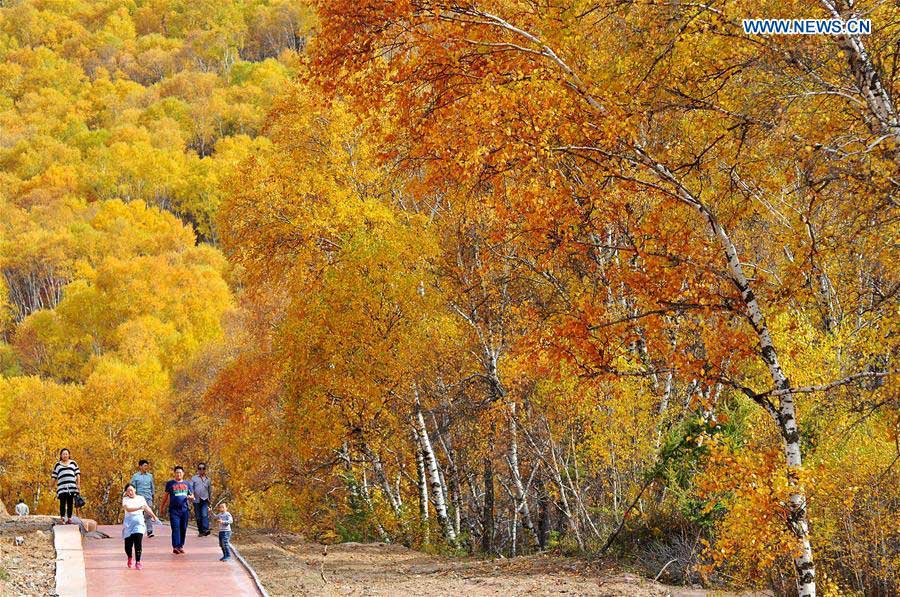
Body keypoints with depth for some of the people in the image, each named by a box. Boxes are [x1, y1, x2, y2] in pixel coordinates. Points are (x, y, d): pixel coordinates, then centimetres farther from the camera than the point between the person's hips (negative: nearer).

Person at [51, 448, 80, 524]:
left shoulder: (73, 463, 14)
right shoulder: (58, 465, 15)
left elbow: (77, 474, 10)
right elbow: (54, 476, 14)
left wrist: (78, 484, -1)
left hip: (71, 486, 1)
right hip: (62, 487, -1)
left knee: (70, 503, 0)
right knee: (62, 502, -13)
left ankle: (69, 519, 4)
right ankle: (62, 519, -17)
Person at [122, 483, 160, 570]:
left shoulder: (141, 498, 12)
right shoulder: (125, 499, 3)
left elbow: (147, 508, 26)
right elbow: (128, 509, -16)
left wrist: (154, 516, 36)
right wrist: (139, 508, -27)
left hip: (139, 521, 1)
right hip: (128, 522, -1)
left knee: (138, 542, -15)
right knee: (128, 544, 2)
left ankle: (138, 562, -13)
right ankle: (130, 558, 33)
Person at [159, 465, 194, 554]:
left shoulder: (187, 483, 13)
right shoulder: (170, 483, 6)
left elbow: (192, 496, 16)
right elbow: (166, 495, 13)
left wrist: (190, 497, -7)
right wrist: (162, 506, 13)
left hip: (184, 509, 3)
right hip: (174, 509, -3)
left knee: (183, 529, 5)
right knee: (175, 528, -11)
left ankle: (181, 546, 15)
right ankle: (175, 547, -16)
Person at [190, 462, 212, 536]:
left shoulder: (208, 479, 15)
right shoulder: (194, 478, 9)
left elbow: (210, 491, 22)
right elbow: (190, 488, 0)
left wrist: (209, 502, 22)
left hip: (205, 500, 0)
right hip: (196, 500, 0)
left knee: (205, 515, -18)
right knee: (198, 517, 3)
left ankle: (206, 530, -28)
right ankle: (200, 531, 12)